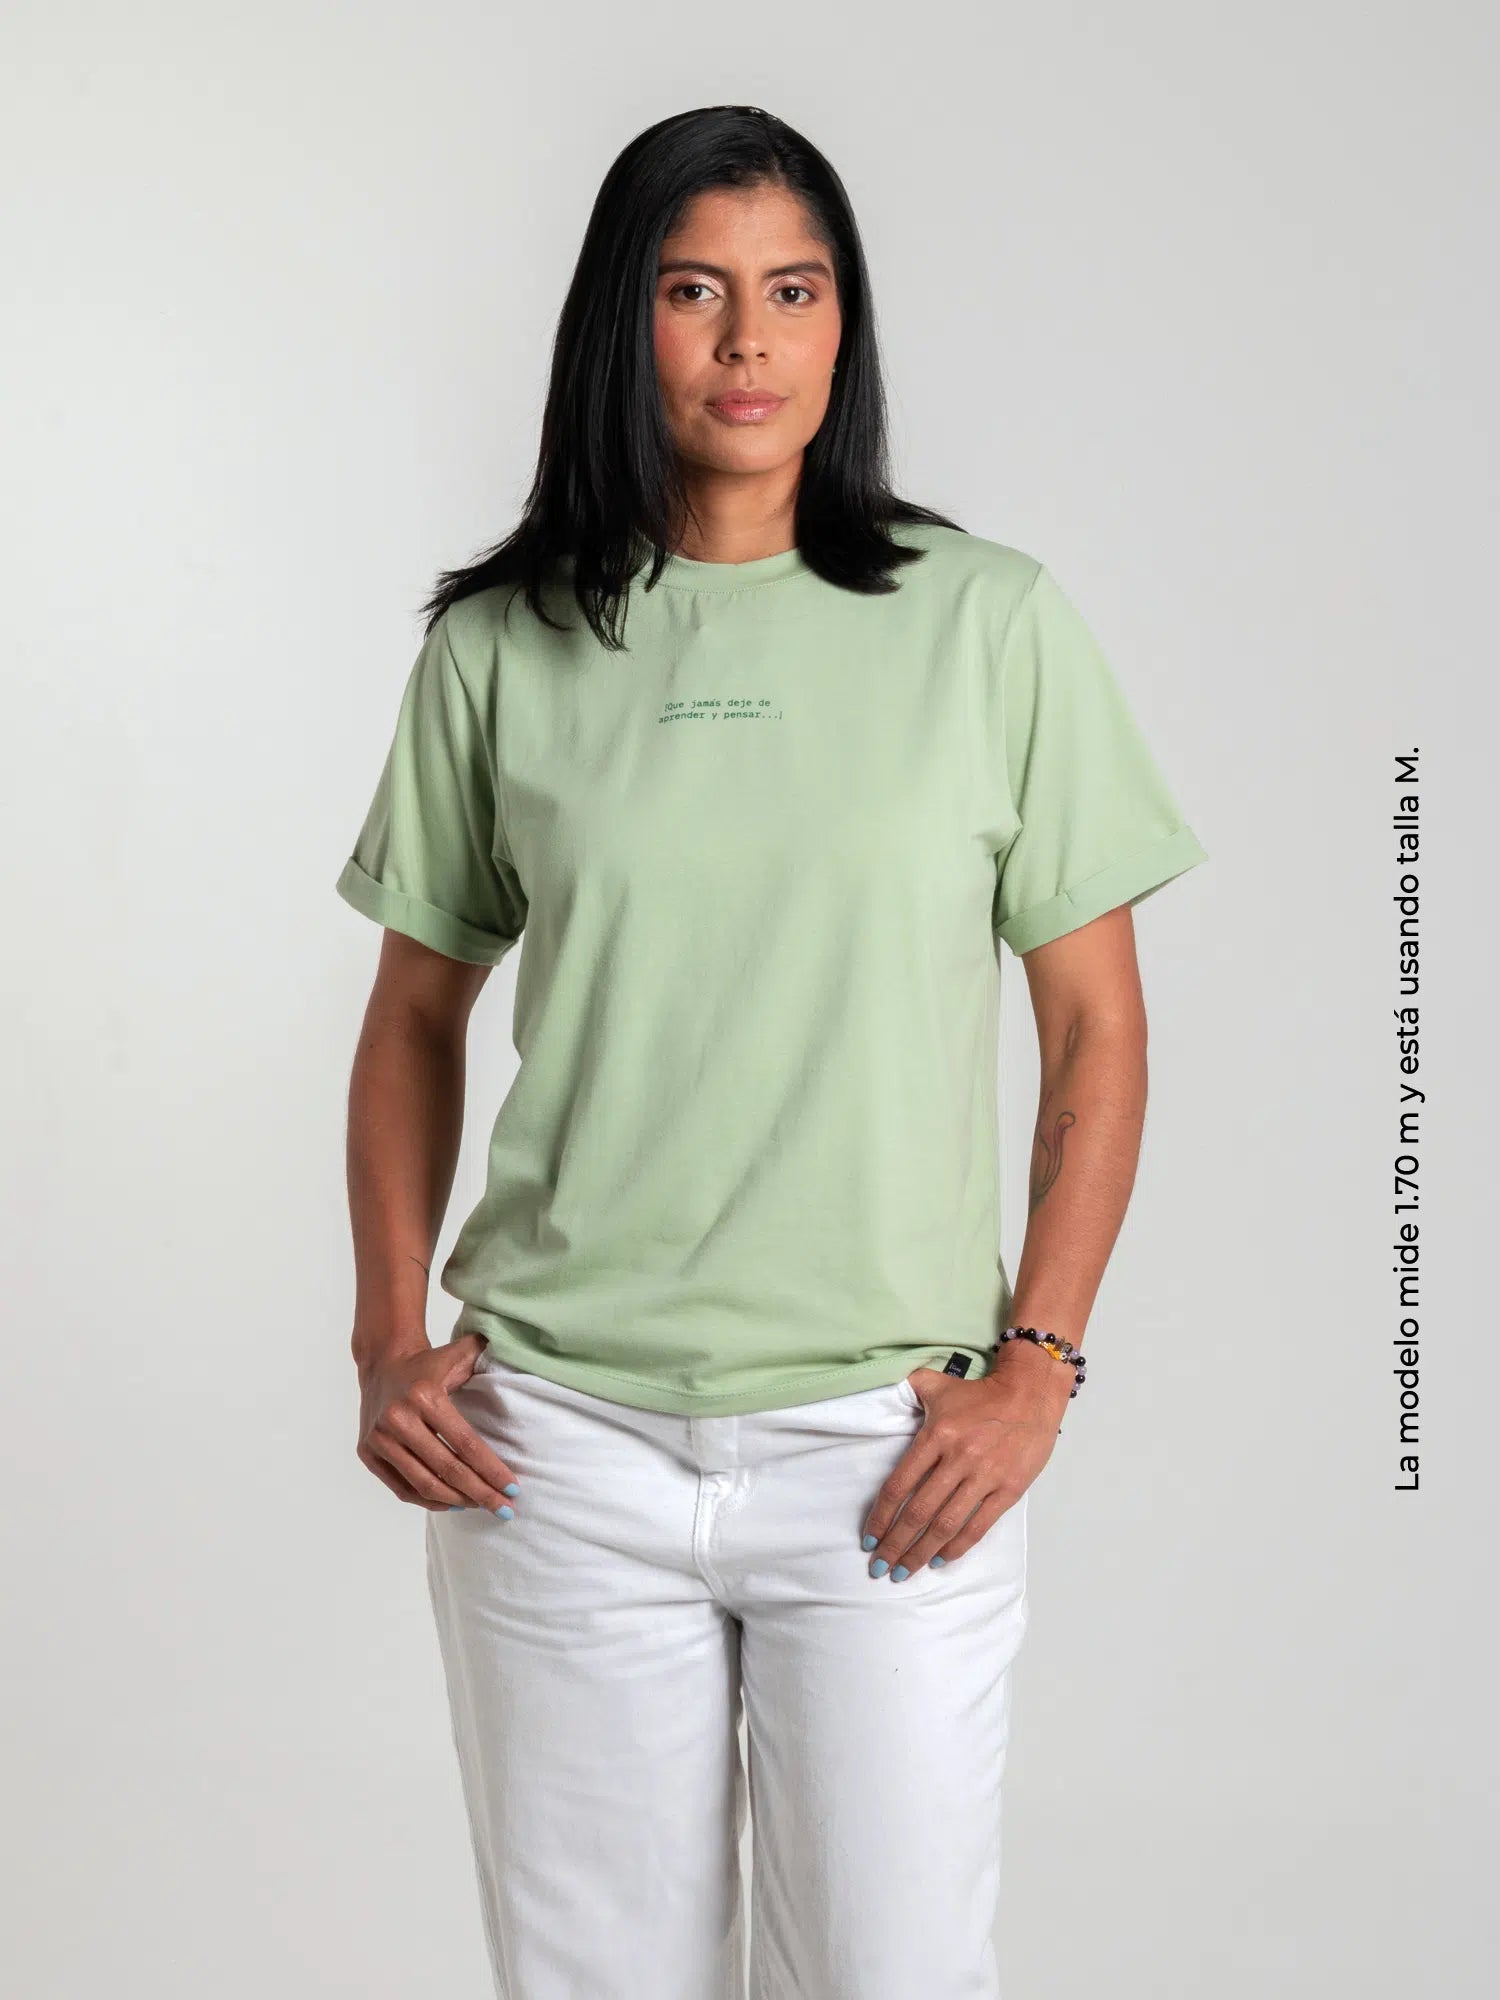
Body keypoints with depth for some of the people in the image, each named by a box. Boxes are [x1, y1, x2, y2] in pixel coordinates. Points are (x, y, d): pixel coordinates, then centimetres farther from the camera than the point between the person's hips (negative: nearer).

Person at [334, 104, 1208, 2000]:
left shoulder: (991, 622, 0)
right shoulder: (497, 649, 4)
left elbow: (1096, 1026, 3)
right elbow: (416, 1014, 12)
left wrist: (1034, 1369, -5)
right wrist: (388, 1341, 3)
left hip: (889, 1450, -1)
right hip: (560, 1448, 1)